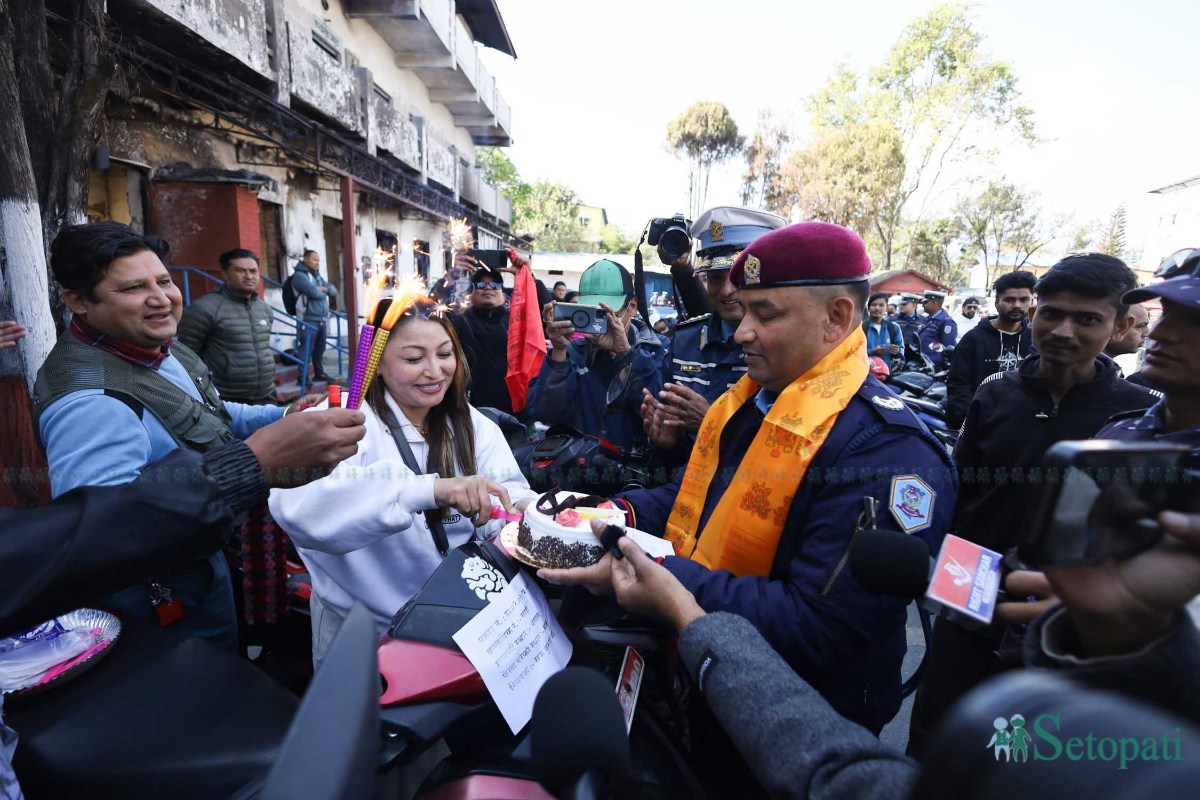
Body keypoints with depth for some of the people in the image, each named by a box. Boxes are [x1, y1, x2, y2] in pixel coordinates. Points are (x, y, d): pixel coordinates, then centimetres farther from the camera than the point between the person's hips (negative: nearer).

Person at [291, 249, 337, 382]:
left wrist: (324, 288, -6)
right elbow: (314, 292, -20)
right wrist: (324, 292, 1)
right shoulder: (300, 275, -7)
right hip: (309, 320, -8)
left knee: (320, 348, 14)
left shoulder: (318, 275, 19)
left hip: (322, 319, 8)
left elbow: (334, 291, 14)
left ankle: (319, 373, 23)